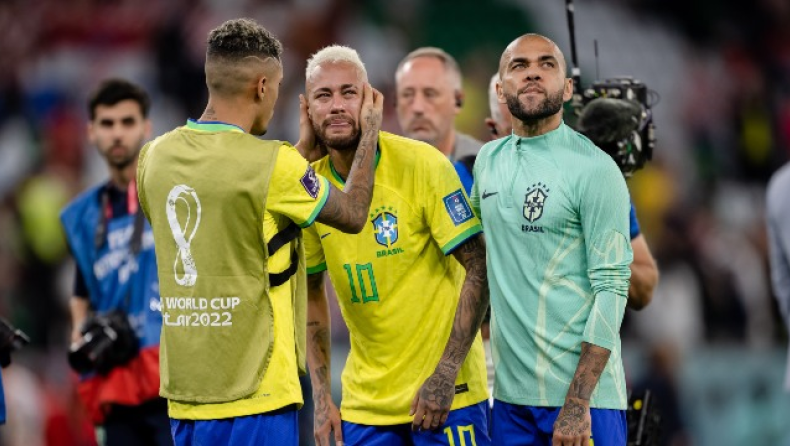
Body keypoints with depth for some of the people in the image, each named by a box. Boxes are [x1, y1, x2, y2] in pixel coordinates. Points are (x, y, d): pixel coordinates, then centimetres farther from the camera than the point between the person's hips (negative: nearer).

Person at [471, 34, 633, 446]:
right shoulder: (488, 161, 10)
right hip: (510, 394, 6)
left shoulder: (593, 168, -8)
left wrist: (578, 404, -19)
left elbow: (611, 288, -12)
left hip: (581, 395, -6)